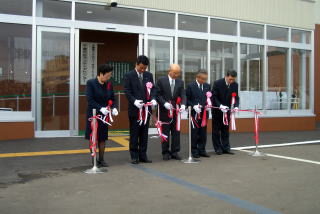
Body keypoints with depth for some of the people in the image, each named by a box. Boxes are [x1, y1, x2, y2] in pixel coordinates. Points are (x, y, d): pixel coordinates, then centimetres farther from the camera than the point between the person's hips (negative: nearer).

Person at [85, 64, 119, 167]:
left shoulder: (109, 84, 4)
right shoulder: (91, 83, -11)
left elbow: (112, 98, 9)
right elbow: (89, 100, -17)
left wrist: (113, 108, -9)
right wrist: (100, 108, -26)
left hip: (104, 114, 4)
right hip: (93, 114, -4)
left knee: (103, 138, 8)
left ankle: (101, 159, 18)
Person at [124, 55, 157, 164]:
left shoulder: (149, 75, 9)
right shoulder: (129, 75, -3)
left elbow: (153, 88, 9)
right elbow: (127, 91, -8)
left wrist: (153, 98, -10)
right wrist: (134, 101, -22)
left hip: (146, 108, 4)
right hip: (134, 109, -4)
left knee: (144, 133, 9)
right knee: (134, 134, 3)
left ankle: (143, 155, 17)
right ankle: (134, 156, 11)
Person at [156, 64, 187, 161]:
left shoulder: (180, 82, 8)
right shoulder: (161, 80, -2)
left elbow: (183, 95, 1)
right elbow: (158, 94, -5)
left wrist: (183, 104, -18)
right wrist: (164, 103, -19)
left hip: (176, 111, 3)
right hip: (164, 111, -3)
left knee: (176, 132, 5)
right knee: (165, 132, 3)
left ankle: (175, 152, 14)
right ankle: (165, 152, 12)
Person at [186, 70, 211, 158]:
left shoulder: (207, 86, 9)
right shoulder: (190, 86, -4)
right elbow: (187, 99, -4)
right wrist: (193, 106, -17)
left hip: (204, 113, 4)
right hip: (194, 113, -4)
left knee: (203, 133, 9)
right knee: (194, 133, 1)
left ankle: (202, 150, 19)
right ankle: (194, 151, 9)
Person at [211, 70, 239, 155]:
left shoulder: (235, 85, -5)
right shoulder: (217, 83, -17)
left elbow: (236, 97, -1)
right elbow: (214, 97, -16)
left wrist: (236, 106, -20)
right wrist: (220, 106, -27)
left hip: (227, 110, 4)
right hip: (217, 110, -4)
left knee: (225, 129, 8)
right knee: (216, 130, 3)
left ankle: (226, 148, 13)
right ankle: (218, 148, 10)